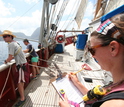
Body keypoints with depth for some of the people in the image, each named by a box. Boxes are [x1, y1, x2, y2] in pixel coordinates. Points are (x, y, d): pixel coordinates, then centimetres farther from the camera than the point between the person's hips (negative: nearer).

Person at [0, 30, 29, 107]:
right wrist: (10, 59, 17)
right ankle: (22, 91, 44)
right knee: (22, 80, 24)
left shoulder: (11, 44, -17)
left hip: (21, 64, -10)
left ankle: (22, 98, 10)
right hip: (23, 63, 10)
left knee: (19, 81, -2)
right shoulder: (15, 43, 11)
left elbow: (10, 57, -18)